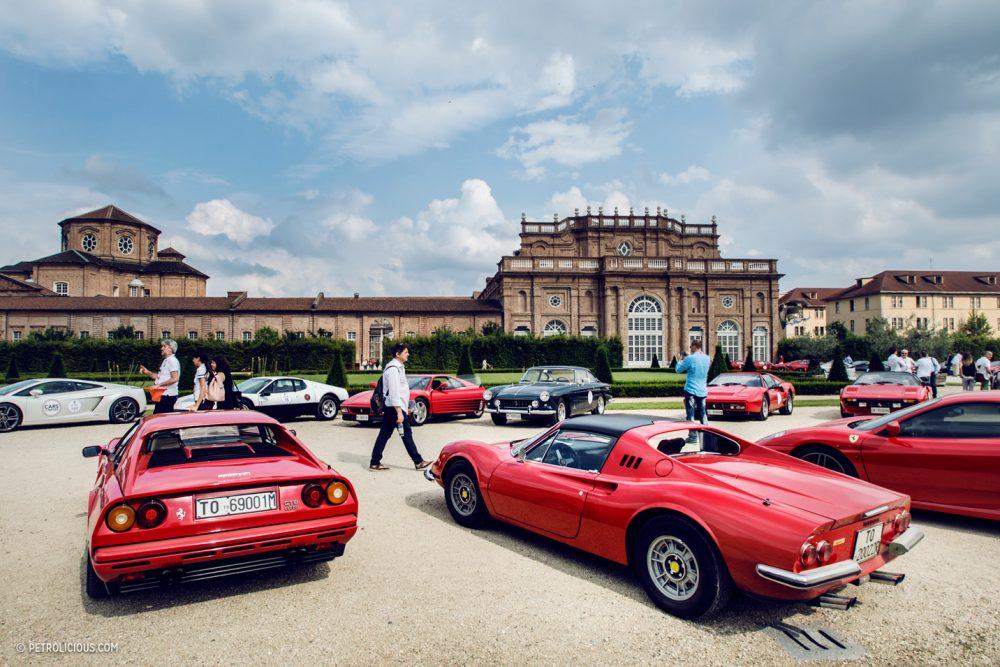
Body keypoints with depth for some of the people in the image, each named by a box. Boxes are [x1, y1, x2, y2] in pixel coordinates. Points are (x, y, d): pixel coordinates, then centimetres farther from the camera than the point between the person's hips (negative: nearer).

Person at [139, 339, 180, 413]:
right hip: (163, 395, 10)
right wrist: (147, 372, 13)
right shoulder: (165, 361, 19)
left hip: (168, 395, -10)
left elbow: (175, 379, -22)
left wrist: (159, 385, -20)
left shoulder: (172, 361, -13)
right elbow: (159, 376, 24)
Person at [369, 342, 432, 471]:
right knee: (406, 434, -2)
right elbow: (394, 392, -22)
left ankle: (375, 463, 13)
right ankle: (418, 462, 6)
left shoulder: (398, 367, 16)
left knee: (384, 434, 9)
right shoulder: (393, 369, -17)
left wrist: (405, 408, 23)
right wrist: (399, 412, -24)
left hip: (389, 408, 10)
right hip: (395, 408, -10)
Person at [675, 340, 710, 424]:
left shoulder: (690, 358, -14)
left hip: (691, 390, -6)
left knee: (690, 415, -2)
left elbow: (678, 369, -5)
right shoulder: (707, 358, 6)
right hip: (703, 391, 6)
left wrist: (681, 360, 14)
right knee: (702, 413, 16)